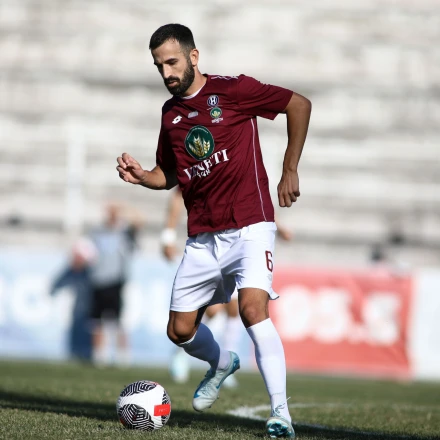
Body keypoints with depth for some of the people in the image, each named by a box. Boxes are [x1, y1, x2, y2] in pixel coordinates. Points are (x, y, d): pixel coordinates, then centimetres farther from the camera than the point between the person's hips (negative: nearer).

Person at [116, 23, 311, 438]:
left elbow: (299, 104, -2)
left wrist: (289, 170, -2)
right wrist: (141, 177, 0)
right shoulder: (170, 113, 11)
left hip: (248, 227, -6)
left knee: (253, 309, -25)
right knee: (180, 331, 8)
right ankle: (223, 363, 41)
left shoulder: (232, 90, -7)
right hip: (202, 238, 6)